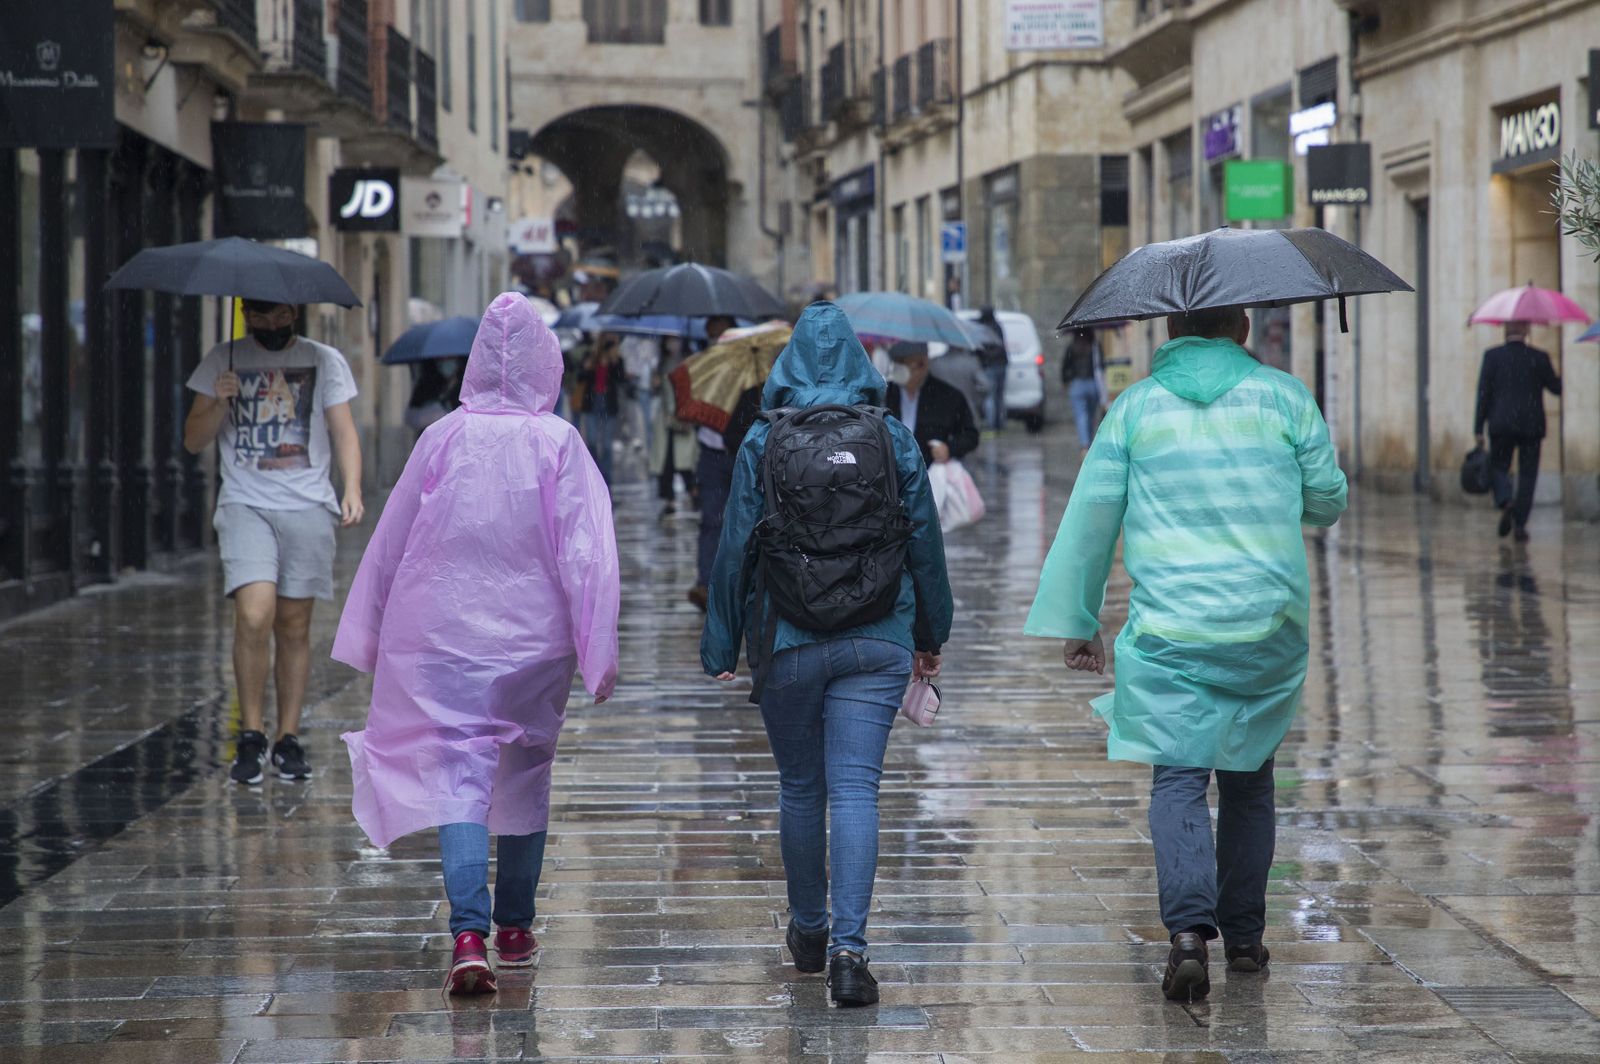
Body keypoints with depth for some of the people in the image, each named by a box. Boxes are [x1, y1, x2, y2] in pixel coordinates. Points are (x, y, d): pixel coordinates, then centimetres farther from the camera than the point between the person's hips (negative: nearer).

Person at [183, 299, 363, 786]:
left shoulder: (325, 361, 11)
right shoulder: (222, 362, 10)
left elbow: (344, 432, 10)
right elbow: (193, 442, 10)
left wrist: (352, 488, -7)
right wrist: (219, 403, -9)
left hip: (308, 508, 1)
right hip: (246, 505, -1)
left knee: (294, 626, 2)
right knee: (254, 614, -18)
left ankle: (289, 739, 12)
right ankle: (251, 736, -7)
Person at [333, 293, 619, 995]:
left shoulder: (443, 440, -2)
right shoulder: (558, 445, -7)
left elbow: (390, 542, 5)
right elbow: (586, 553, -10)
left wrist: (372, 639, 16)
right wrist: (598, 652, -5)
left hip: (445, 637, 0)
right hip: (534, 640, 0)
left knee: (459, 778, -5)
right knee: (525, 774, 17)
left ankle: (469, 934, -22)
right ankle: (514, 929, 28)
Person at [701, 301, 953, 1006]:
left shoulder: (763, 441, -2)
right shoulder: (894, 439, 2)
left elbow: (735, 547, -2)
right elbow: (925, 541, 7)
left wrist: (721, 645, 5)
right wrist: (929, 635, 18)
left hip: (787, 641, 0)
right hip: (877, 642, 0)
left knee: (799, 788, 16)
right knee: (856, 789, -4)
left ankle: (808, 930, 31)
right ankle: (848, 948, -18)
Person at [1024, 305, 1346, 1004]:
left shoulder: (1135, 407, 5)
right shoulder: (1284, 397, 5)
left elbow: (1089, 520, 5)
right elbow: (1328, 503, 10)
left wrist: (1076, 621, 12)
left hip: (1169, 628, -1)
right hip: (1270, 628, 2)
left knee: (1178, 780, -5)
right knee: (1248, 779, 17)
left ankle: (1190, 928, -26)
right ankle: (1244, 936, 22)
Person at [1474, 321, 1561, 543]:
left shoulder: (1492, 356, -3)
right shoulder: (1539, 358, -3)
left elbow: (1483, 393, -4)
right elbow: (1556, 388, 6)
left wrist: (1478, 428, -1)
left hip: (1502, 425, 0)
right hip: (1531, 425, 0)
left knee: (1498, 468, 11)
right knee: (1527, 475, 8)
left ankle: (1505, 502, -17)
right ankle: (1520, 524, 3)